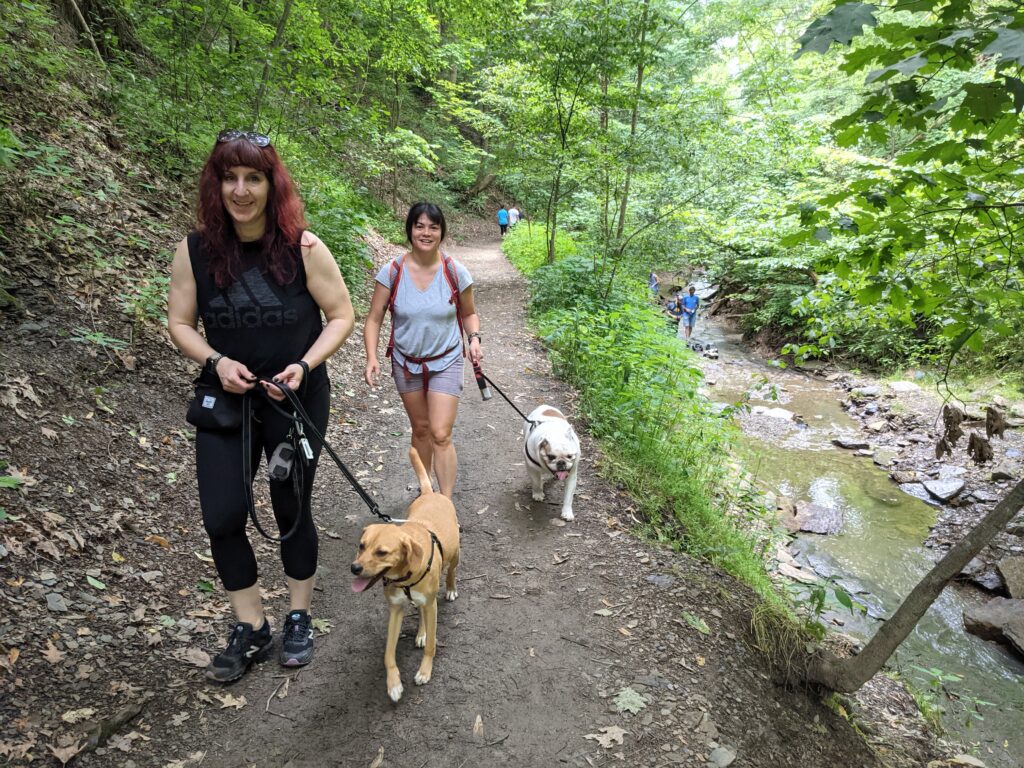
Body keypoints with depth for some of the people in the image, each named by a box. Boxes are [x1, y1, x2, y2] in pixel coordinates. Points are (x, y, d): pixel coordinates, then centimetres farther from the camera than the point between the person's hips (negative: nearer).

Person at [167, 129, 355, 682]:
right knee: (222, 517, 0)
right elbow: (180, 323, 3)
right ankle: (250, 629, 22)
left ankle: (299, 618, 33)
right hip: (225, 401, 2)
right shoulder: (195, 251, -5)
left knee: (292, 509, 11)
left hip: (298, 400, -2)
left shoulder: (303, 248, -11)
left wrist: (304, 365, -19)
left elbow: (341, 316, -6)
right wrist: (216, 361, -16)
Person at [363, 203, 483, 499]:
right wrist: (371, 357, -21)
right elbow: (374, 319, -7)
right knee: (420, 429, 17)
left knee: (441, 435, -9)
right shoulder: (392, 271, -12)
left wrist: (474, 339, -15)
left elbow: (469, 313, 4)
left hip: (445, 362, -2)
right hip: (406, 363, 2)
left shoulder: (455, 272, -11)